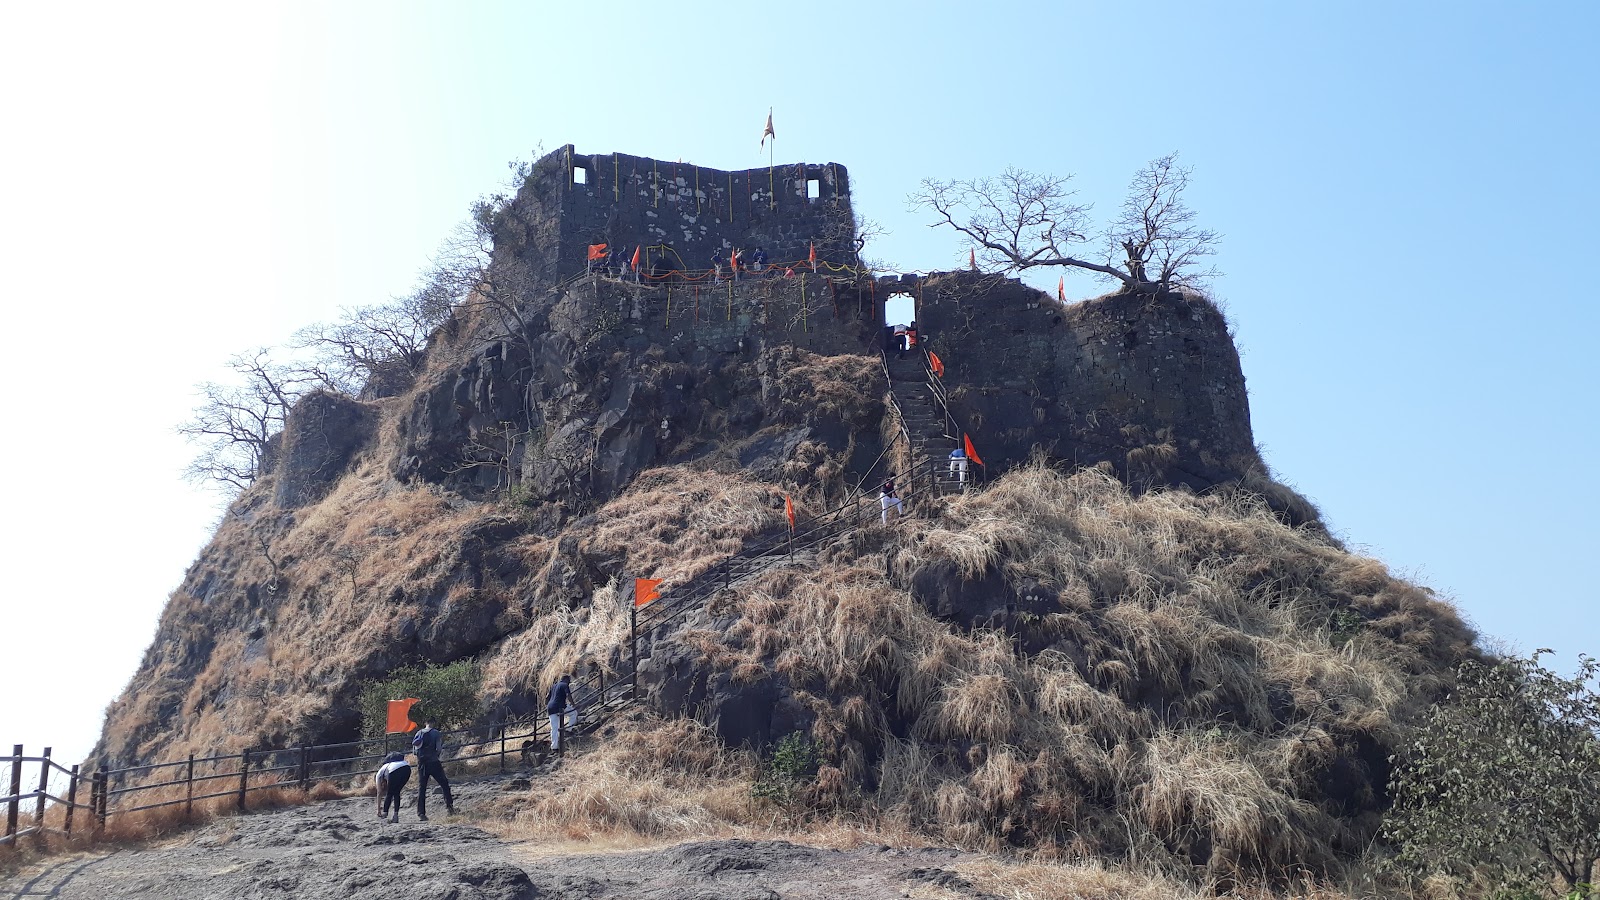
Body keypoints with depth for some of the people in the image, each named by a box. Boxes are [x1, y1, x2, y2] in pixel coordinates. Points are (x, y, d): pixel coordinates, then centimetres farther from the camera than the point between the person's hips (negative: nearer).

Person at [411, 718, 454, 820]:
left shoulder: (419, 733, 7)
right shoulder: (436, 733, -4)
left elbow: (414, 750, 7)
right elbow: (438, 749, -11)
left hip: (421, 764, 3)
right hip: (433, 762, -3)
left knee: (421, 789, 5)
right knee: (444, 784, 11)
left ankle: (421, 814, -1)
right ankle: (449, 807, 5)